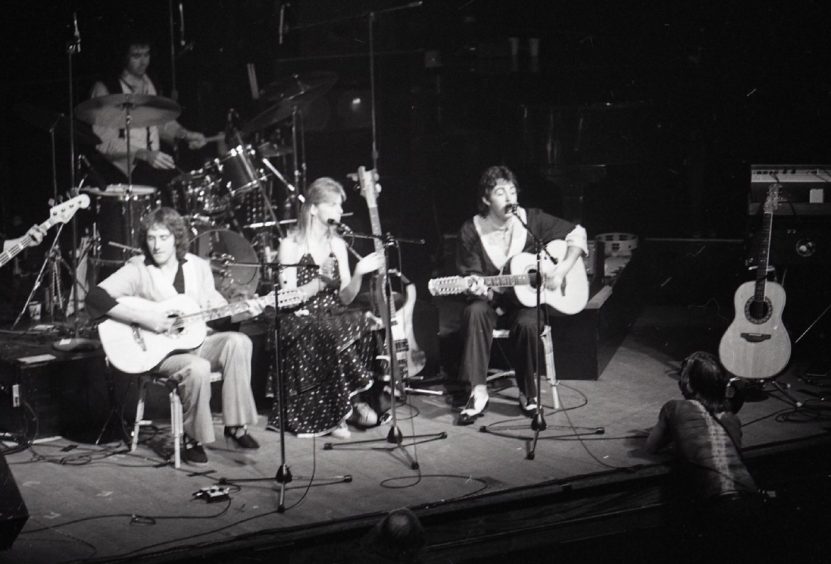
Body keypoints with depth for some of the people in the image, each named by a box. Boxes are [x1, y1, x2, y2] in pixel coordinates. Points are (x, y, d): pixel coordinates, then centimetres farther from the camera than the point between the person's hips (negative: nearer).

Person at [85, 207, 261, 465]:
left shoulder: (198, 267, 6)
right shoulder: (137, 270, -10)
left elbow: (218, 308, 13)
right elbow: (95, 297, -21)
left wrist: (244, 311, -7)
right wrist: (143, 319, -26)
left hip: (195, 342, 5)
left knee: (238, 342, -22)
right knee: (197, 368, -34)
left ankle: (235, 426, -16)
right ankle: (193, 439, -11)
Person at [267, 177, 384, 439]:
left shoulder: (337, 244, 11)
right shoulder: (291, 245, -5)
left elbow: (345, 298, 7)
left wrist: (359, 274, -11)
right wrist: (320, 282, -24)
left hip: (332, 317, 5)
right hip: (301, 321, -5)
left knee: (370, 326, -26)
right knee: (332, 338, -36)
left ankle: (350, 400, -17)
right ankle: (336, 412, -22)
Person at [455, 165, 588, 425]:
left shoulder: (532, 220, -4)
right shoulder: (471, 231, -5)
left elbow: (576, 233, 1)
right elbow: (471, 274, -2)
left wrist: (562, 269, -11)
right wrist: (477, 287, -27)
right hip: (493, 299, 1)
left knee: (526, 323, -33)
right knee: (474, 312, -33)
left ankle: (528, 393, -12)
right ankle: (478, 392, -31)